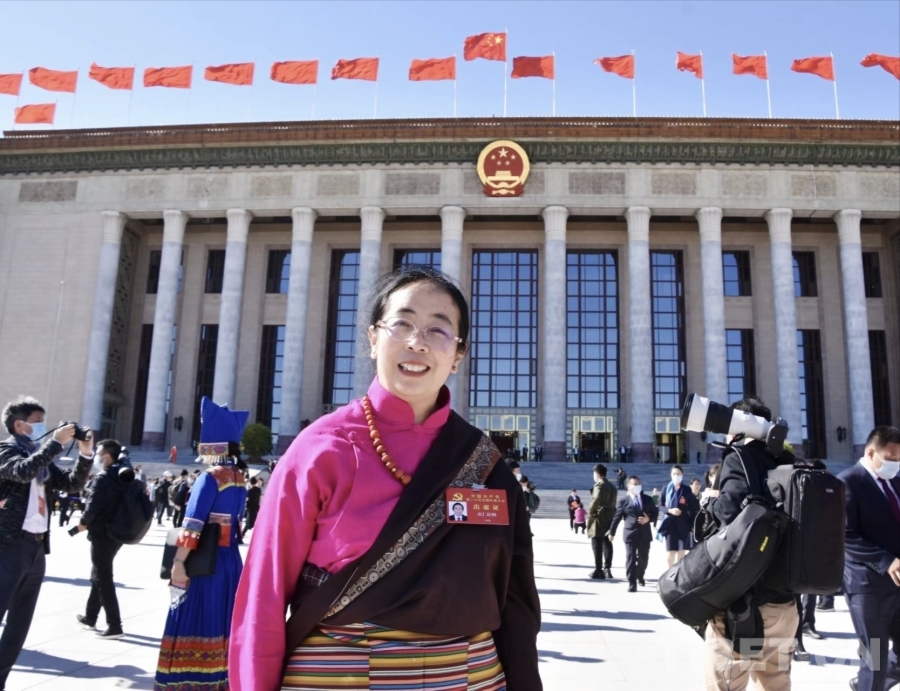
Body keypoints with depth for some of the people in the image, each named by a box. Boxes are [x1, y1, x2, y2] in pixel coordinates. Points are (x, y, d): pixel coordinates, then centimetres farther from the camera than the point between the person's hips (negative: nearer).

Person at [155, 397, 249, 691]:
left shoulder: (210, 478, -14)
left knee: (196, 623, 1)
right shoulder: (239, 479, 9)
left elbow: (193, 525, -18)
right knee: (221, 623, 14)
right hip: (231, 558, 8)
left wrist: (179, 562, -17)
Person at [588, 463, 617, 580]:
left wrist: (590, 512, -14)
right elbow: (613, 503, 15)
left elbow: (596, 500, -25)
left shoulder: (599, 485, -11)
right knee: (607, 543, 10)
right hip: (610, 518, 8)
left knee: (597, 544, -5)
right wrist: (611, 515, 13)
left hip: (599, 518, -8)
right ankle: (607, 569, 12)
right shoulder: (612, 486, 17)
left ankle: (598, 570, -6)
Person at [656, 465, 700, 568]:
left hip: (683, 524, 0)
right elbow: (661, 506, 3)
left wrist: (693, 523, -5)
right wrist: (670, 510, -14)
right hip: (670, 523, 0)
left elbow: (694, 508, 0)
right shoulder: (667, 489, 2)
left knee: (681, 551, 8)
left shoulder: (686, 490, -2)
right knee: (670, 552, -1)